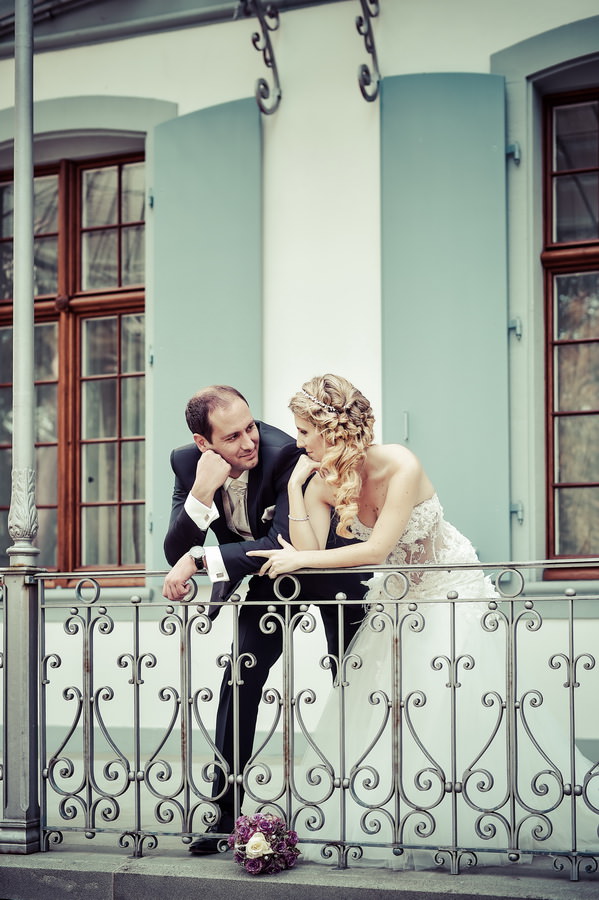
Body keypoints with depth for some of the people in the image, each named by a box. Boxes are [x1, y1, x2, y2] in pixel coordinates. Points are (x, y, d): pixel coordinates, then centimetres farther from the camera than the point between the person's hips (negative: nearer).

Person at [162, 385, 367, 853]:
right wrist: (203, 491, -39)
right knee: (242, 675, -4)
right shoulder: (188, 462, -19)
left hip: (327, 568, -4)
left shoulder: (285, 453, -36)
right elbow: (176, 554, -22)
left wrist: (200, 560, -42)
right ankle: (226, 808, 2)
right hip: (263, 578, 4)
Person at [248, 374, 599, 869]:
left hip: (453, 589, -6)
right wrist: (295, 485, -22)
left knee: (466, 714, -5)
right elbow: (310, 553, -20)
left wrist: (299, 559, -28)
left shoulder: (401, 466, -28)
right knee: (379, 718, 5)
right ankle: (393, 832, 18)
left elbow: (376, 549, -31)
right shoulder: (323, 483, -11)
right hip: (399, 598, 6)